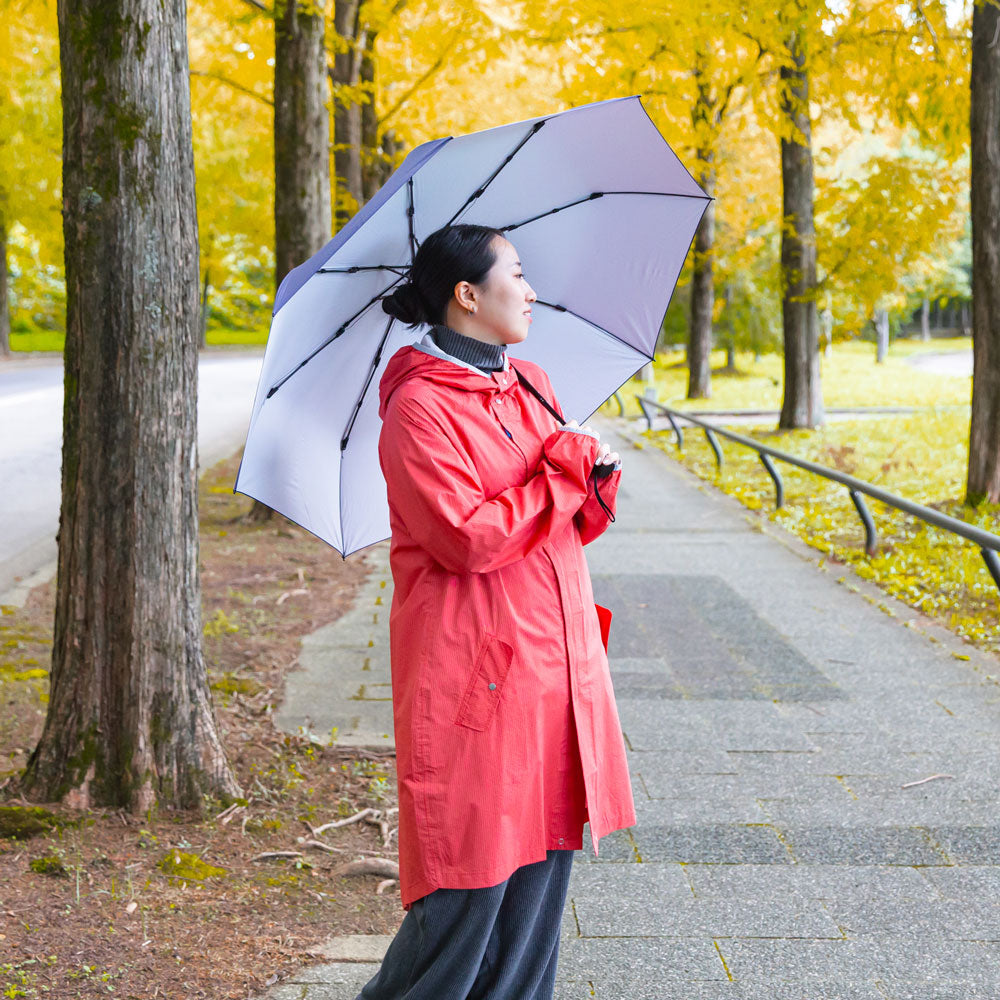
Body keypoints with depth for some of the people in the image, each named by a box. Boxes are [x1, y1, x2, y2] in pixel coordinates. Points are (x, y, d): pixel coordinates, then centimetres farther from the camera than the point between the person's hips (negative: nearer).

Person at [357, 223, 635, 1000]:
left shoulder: (530, 386, 15)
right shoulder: (419, 408, -11)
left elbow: (580, 523, 18)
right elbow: (469, 537, -20)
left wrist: (597, 474, -4)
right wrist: (566, 466, -12)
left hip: (554, 668, 8)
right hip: (475, 675, -8)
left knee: (544, 862, 10)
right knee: (472, 877, -5)